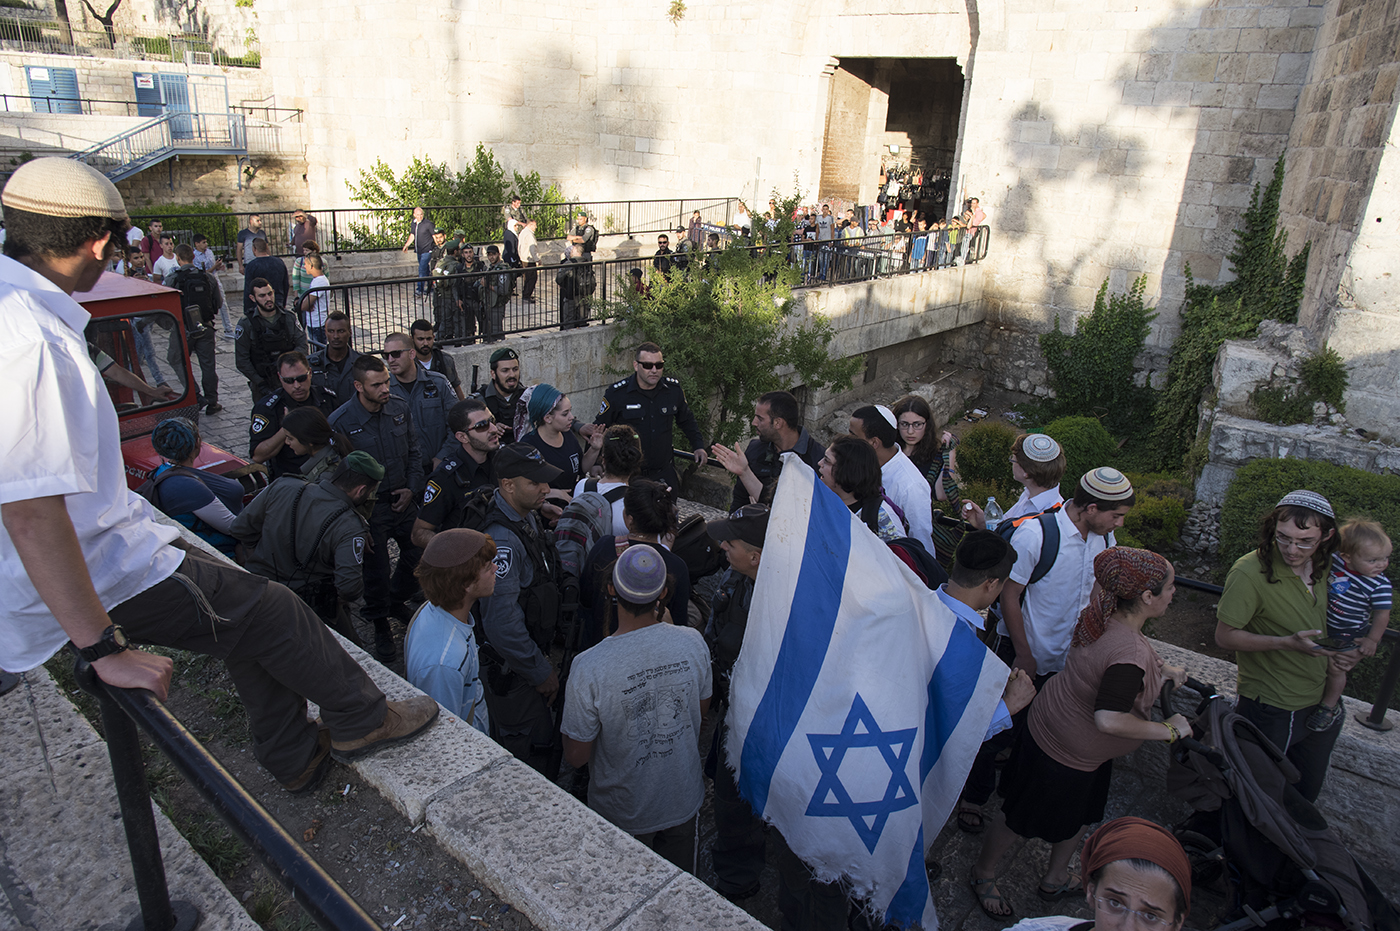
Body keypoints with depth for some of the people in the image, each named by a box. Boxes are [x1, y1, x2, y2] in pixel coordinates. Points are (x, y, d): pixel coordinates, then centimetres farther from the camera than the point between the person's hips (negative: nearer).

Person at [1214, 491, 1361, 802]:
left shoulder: (1327, 565, -4)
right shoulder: (1249, 572, -26)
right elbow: (1225, 637, -20)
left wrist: (1347, 651, -3)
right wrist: (1287, 643, -29)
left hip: (1321, 702, 6)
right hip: (1270, 709, -6)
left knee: (1308, 791, 23)